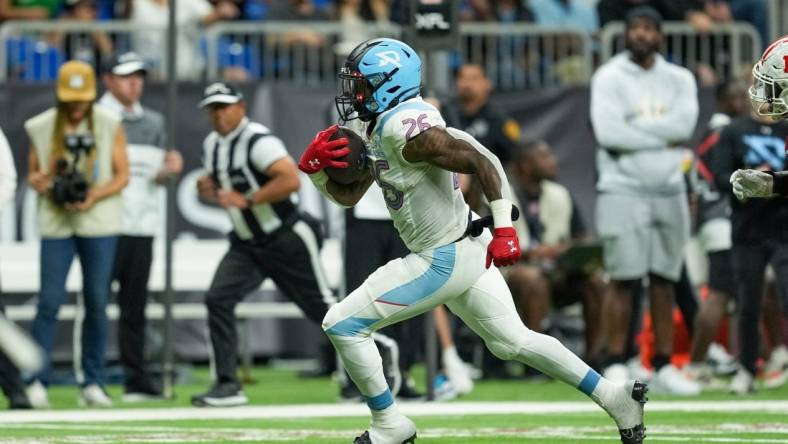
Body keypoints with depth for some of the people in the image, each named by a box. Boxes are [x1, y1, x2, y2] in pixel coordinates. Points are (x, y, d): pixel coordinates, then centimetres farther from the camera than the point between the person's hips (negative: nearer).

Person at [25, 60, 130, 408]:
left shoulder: (109, 125, -1)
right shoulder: (41, 128, 2)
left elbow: (122, 175, 1)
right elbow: (32, 174, 10)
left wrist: (94, 196, -15)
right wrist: (41, 181, -14)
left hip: (99, 224, 0)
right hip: (56, 224, 0)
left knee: (97, 301, 2)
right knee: (49, 300, -6)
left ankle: (92, 383, 9)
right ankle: (36, 382, -3)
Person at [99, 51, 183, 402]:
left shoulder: (153, 122, 17)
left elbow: (156, 178, 18)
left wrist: (168, 169, -3)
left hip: (142, 227, 5)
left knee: (135, 306, 8)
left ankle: (136, 380, 11)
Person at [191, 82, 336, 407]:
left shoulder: (257, 141, -20)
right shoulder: (213, 145, 6)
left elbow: (291, 180, -30)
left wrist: (247, 200, -30)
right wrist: (208, 188, -2)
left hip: (287, 239, -7)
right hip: (247, 244, 7)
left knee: (320, 306, 2)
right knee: (218, 299, -11)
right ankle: (227, 386, -11)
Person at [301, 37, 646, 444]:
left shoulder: (407, 130, -22)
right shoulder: (376, 131, 8)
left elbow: (482, 162, -24)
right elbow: (348, 196, 15)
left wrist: (504, 228, -25)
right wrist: (315, 168, -4)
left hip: (444, 260, -10)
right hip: (464, 252, 10)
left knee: (343, 326, -4)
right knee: (511, 341, 17)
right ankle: (614, 398, 19)